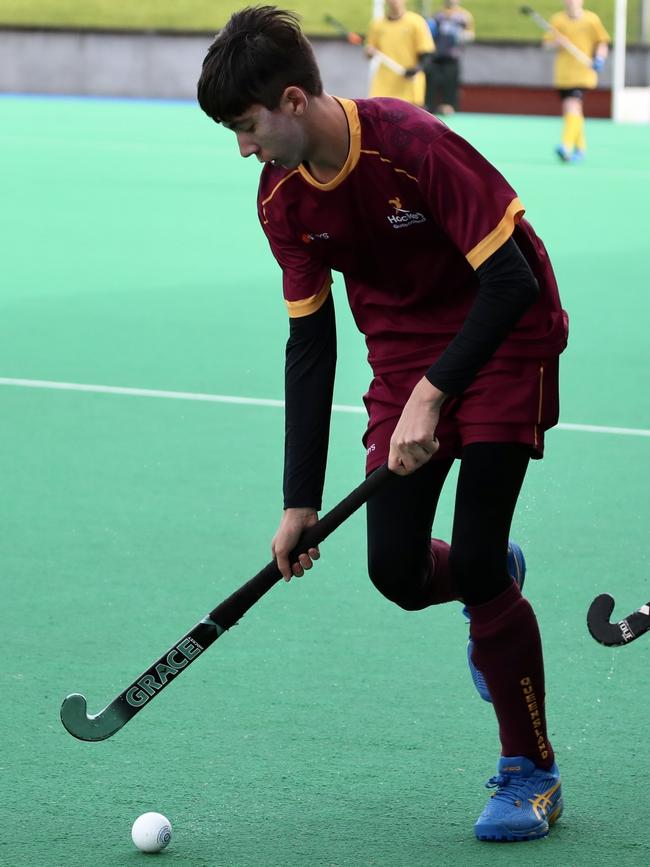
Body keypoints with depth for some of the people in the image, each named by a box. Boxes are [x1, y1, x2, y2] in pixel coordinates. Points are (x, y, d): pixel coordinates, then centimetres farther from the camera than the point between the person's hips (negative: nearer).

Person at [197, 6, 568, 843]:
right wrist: (300, 501, -5)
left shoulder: (414, 146, -28)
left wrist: (433, 396, -32)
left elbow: (511, 281, -27)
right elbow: (308, 343, -2)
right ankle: (494, 585, 33)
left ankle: (531, 773, 2)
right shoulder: (283, 198, -7)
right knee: (396, 569, -5)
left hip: (503, 341, -6)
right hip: (405, 351, 6)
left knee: (474, 562, -14)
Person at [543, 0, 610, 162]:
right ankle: (580, 147, 29)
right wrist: (556, 42, -14)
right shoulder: (557, 19, 7)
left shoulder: (591, 19, 0)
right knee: (569, 110, 11)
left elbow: (602, 42, 6)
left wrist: (599, 60, -10)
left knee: (573, 106, -21)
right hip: (563, 74, 4)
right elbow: (547, 43, 9)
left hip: (583, 73, -4)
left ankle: (567, 146, -30)